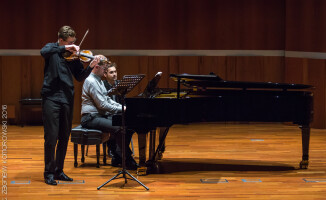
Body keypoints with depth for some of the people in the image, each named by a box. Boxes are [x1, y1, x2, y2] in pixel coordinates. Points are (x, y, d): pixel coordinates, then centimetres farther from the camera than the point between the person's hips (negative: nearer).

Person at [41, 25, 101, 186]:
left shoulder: (73, 56, 9)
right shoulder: (52, 49, 1)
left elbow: (80, 77, 7)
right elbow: (44, 52, -23)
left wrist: (90, 66, -9)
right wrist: (64, 48, -25)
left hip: (67, 100, 4)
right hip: (51, 98, -4)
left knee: (64, 138, 9)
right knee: (51, 137, -7)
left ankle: (59, 171, 20)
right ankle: (49, 173, 2)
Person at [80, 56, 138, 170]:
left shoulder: (99, 80, 19)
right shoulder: (91, 81, -15)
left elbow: (107, 99, 21)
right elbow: (102, 105, -20)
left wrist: (122, 107, 7)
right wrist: (121, 109, -16)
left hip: (102, 115, 10)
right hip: (91, 118, -10)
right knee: (118, 128, -30)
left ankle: (117, 158, -1)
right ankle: (128, 161, -20)